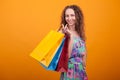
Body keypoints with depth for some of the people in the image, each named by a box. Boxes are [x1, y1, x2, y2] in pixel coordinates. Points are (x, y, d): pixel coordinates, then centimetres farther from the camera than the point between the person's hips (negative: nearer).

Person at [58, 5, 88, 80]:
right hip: (70, 70, -5)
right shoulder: (63, 32, -13)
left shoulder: (80, 32, 4)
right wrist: (70, 36, -26)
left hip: (81, 70, 5)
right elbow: (67, 55, -22)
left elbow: (84, 53, 12)